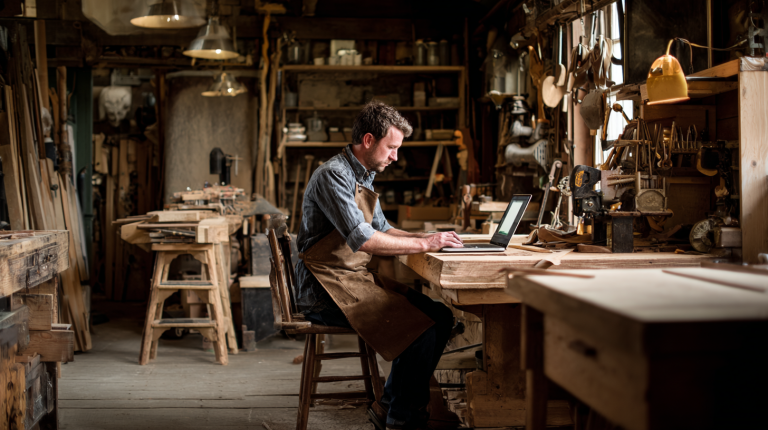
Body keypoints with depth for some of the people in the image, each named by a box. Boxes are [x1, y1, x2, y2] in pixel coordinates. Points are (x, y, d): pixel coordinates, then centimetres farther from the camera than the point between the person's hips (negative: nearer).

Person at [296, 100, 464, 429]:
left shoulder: (363, 177, 16)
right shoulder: (333, 175, -16)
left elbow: (380, 229, 25)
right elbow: (361, 238, -26)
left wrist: (429, 237, 10)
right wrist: (423, 244, -21)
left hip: (359, 279, 10)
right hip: (328, 289, -10)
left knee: (440, 318, 0)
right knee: (420, 329, -21)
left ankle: (392, 400, 10)